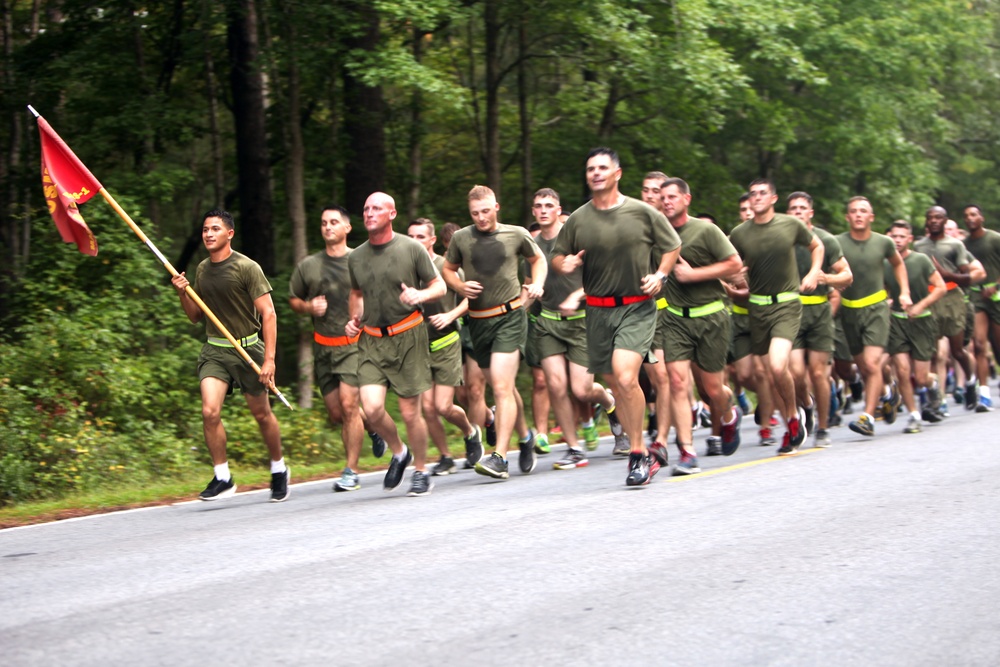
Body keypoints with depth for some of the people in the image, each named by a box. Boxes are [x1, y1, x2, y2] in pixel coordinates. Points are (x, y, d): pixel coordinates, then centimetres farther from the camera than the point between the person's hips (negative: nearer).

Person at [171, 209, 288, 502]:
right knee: (209, 411, -14)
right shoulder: (202, 270, 8)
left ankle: (279, 470, 30)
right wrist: (183, 293, -3)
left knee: (262, 414, 8)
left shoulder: (247, 268, -10)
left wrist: (269, 358, -19)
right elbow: (196, 315, 18)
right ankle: (222, 478, -4)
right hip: (214, 350, 4)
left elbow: (268, 314, -12)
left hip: (248, 349, -4)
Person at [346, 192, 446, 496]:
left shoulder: (411, 249, -2)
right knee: (372, 408, -13)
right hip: (371, 341, 3)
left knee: (410, 411, -2)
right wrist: (354, 319, 8)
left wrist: (419, 295, -18)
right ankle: (398, 452, 16)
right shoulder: (355, 257, 9)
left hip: (408, 337, -3)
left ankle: (421, 472, 18)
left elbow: (439, 286, 3)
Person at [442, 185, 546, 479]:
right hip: (478, 320, 4)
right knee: (504, 388, 16)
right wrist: (460, 286, -4)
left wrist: (537, 283, 0)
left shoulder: (517, 234, 0)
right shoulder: (461, 238, 3)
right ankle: (525, 438, 39)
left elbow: (538, 259, 18)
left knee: (502, 388, -16)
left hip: (510, 316, -4)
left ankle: (499, 457, -20)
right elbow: (448, 269, 17)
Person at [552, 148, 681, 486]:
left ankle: (638, 454, -9)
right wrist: (564, 264, -9)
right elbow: (557, 256, 14)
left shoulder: (643, 213, -2)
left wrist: (660, 275, -6)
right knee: (615, 385, 9)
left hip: (637, 308, -4)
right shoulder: (577, 220, 3)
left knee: (626, 377, -21)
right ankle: (643, 456, 24)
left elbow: (672, 246, 10)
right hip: (598, 311, 4)